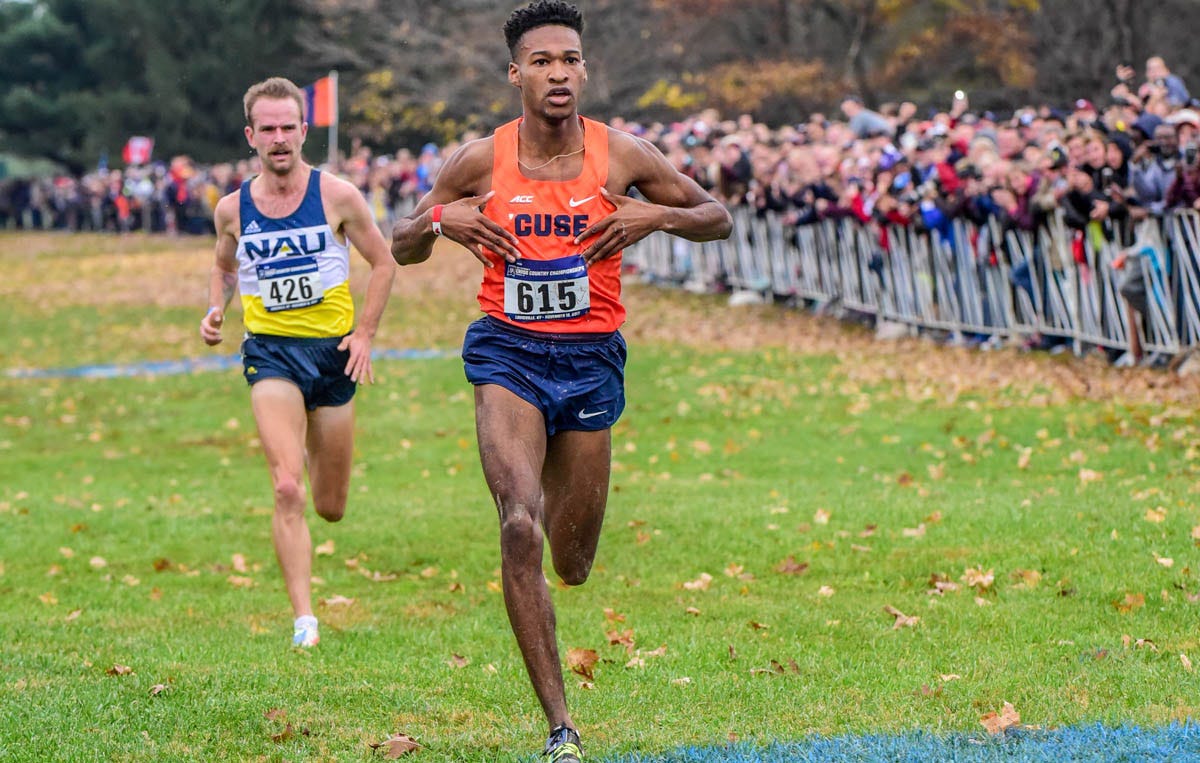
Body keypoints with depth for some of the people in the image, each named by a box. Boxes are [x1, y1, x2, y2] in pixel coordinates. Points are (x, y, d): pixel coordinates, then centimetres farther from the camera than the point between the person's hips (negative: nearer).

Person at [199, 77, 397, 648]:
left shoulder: (337, 196, -5)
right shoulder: (232, 209, 1)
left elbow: (383, 263, 6)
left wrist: (365, 333, -4)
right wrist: (215, 309, 1)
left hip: (333, 349, 1)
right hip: (270, 349, -1)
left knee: (332, 508, 12)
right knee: (287, 491, -20)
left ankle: (315, 448, 49)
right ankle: (304, 618, -15)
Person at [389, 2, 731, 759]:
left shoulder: (622, 155, -3)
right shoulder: (481, 161, -3)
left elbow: (718, 217, 8)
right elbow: (401, 248, 8)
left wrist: (658, 215, -12)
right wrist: (440, 220, -14)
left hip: (591, 357, 2)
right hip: (508, 353, -1)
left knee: (573, 565, 10)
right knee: (520, 528, -23)